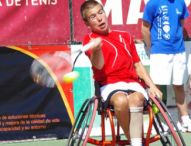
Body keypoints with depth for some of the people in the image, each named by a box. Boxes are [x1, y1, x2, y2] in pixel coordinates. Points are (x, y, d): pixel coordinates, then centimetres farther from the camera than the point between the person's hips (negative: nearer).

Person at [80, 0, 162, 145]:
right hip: (110, 85, -3)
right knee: (121, 100, -37)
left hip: (132, 83, 3)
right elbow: (98, 65, -12)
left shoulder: (125, 36, 21)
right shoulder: (89, 39, 6)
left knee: (136, 98, -34)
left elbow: (138, 65, 24)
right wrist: (96, 49, -35)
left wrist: (152, 86, 10)